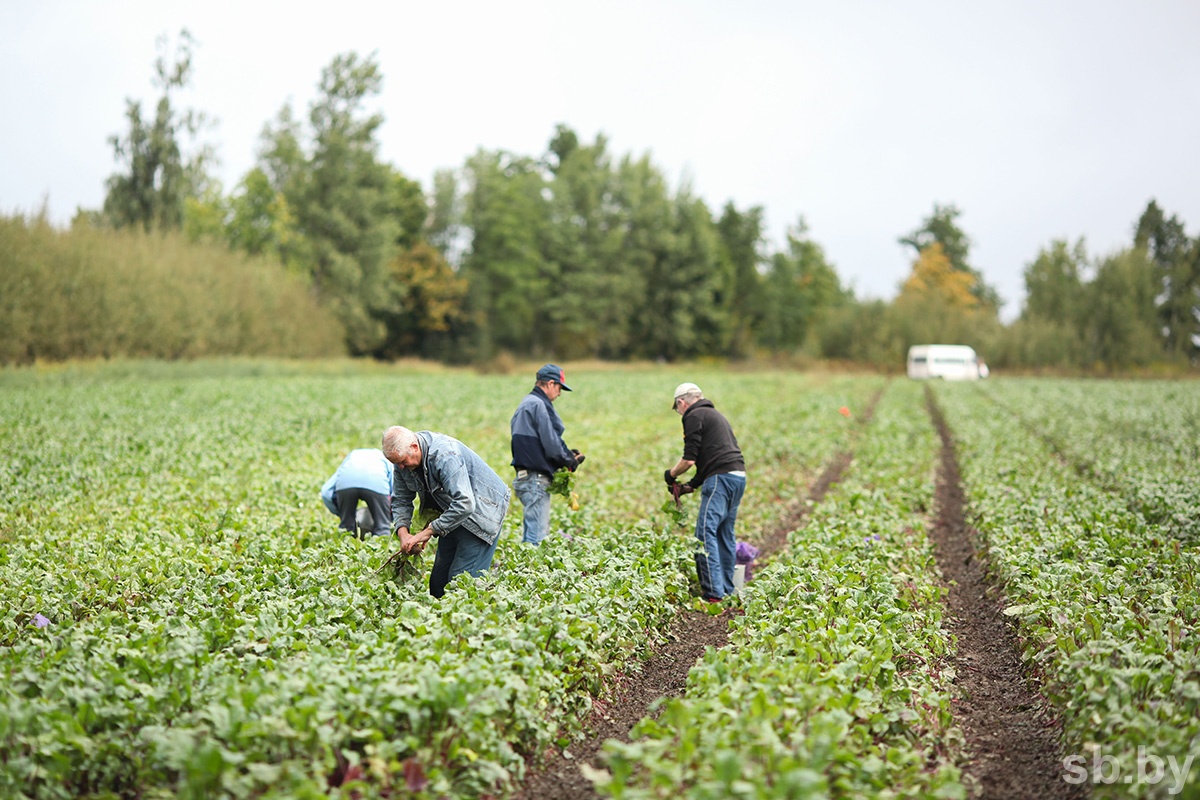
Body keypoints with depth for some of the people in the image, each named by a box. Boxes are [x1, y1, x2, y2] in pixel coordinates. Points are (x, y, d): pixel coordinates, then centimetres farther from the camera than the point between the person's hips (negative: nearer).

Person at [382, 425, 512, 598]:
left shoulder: (445, 455, -32)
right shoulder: (403, 456, -6)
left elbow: (464, 504, -38)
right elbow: (400, 501, 4)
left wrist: (429, 531, -32)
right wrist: (403, 532, -15)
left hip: (483, 508, -8)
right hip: (452, 512, 8)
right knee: (438, 580, 5)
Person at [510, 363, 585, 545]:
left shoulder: (526, 404, 19)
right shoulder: (539, 405, -13)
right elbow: (551, 444, -18)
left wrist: (568, 454, 12)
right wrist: (570, 461, -1)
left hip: (524, 477, 11)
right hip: (536, 479, -11)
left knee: (532, 532, 16)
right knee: (537, 534, -10)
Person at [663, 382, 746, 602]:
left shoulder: (694, 416, -1)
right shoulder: (715, 414, 27)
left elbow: (689, 460, -7)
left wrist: (670, 475, 11)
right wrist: (690, 486, 25)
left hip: (721, 479, -9)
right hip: (738, 475, 9)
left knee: (706, 533, -9)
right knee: (725, 533, 14)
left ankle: (714, 594, -15)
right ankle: (727, 591, 18)